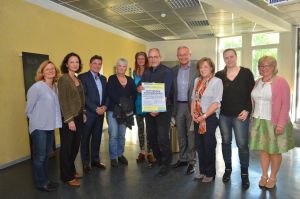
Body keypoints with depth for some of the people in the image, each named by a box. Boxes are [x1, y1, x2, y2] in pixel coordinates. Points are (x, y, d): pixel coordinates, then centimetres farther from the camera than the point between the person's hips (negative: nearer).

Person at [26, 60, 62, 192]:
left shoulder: (54, 86, 4)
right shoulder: (37, 87, -16)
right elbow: (29, 106, -9)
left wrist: (54, 121, 11)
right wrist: (34, 119, 3)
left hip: (50, 126, 7)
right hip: (39, 127, -6)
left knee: (46, 155, 18)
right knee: (39, 156, 6)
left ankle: (45, 180, 33)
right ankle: (41, 183, 23)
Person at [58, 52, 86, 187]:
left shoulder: (77, 80, 11)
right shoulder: (63, 79, -11)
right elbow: (63, 101, -16)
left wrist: (83, 114, 10)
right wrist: (69, 120, -19)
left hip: (79, 117, 7)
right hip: (68, 119, -7)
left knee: (75, 146, 15)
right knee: (66, 147, 5)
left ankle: (71, 170, 32)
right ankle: (67, 176, 19)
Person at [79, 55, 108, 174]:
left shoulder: (103, 78, 14)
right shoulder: (82, 77, -6)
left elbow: (106, 94, 13)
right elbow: (83, 96, -13)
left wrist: (105, 106, -5)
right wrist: (96, 108, -16)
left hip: (100, 112, 6)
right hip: (88, 113, -5)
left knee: (97, 137, 13)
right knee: (85, 138, 6)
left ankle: (95, 160, 26)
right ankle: (86, 163, 19)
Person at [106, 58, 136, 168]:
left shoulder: (130, 80, 10)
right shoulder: (112, 79, -1)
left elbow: (134, 94, 3)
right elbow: (111, 93, -14)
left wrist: (129, 104, -12)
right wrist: (121, 102, -20)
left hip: (125, 112, 4)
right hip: (112, 111, -3)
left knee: (122, 135, 10)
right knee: (113, 135, -3)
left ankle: (120, 155, 25)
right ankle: (113, 157, 10)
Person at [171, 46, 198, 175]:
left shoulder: (196, 70, -5)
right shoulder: (174, 70, 7)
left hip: (191, 106, -4)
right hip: (178, 106, 4)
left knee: (191, 134, 2)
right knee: (181, 134, 14)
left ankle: (191, 162, 15)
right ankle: (182, 158, 29)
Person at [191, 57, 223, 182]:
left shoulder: (217, 81, -8)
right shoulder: (197, 80, 10)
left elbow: (216, 103, -15)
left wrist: (204, 116, -15)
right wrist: (192, 113, 1)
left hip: (210, 117, -6)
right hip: (197, 118, 6)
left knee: (209, 145, 4)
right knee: (199, 145, 12)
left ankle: (210, 173, 22)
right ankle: (202, 171, 28)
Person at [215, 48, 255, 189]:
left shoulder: (246, 73, -1)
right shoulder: (219, 75, 5)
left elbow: (252, 93, 0)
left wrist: (247, 110, -8)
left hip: (240, 115, -2)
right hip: (224, 115, 3)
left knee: (242, 144, 0)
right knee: (225, 142, 12)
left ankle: (244, 173, 18)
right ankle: (228, 168, 30)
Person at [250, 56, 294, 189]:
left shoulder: (281, 82, -8)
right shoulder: (258, 82, 9)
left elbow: (285, 104, -11)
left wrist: (281, 124, -16)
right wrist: (253, 117, 8)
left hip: (274, 123, -4)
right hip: (259, 122, 5)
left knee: (275, 151, 8)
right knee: (263, 149, 11)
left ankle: (273, 177, 24)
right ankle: (264, 175, 25)